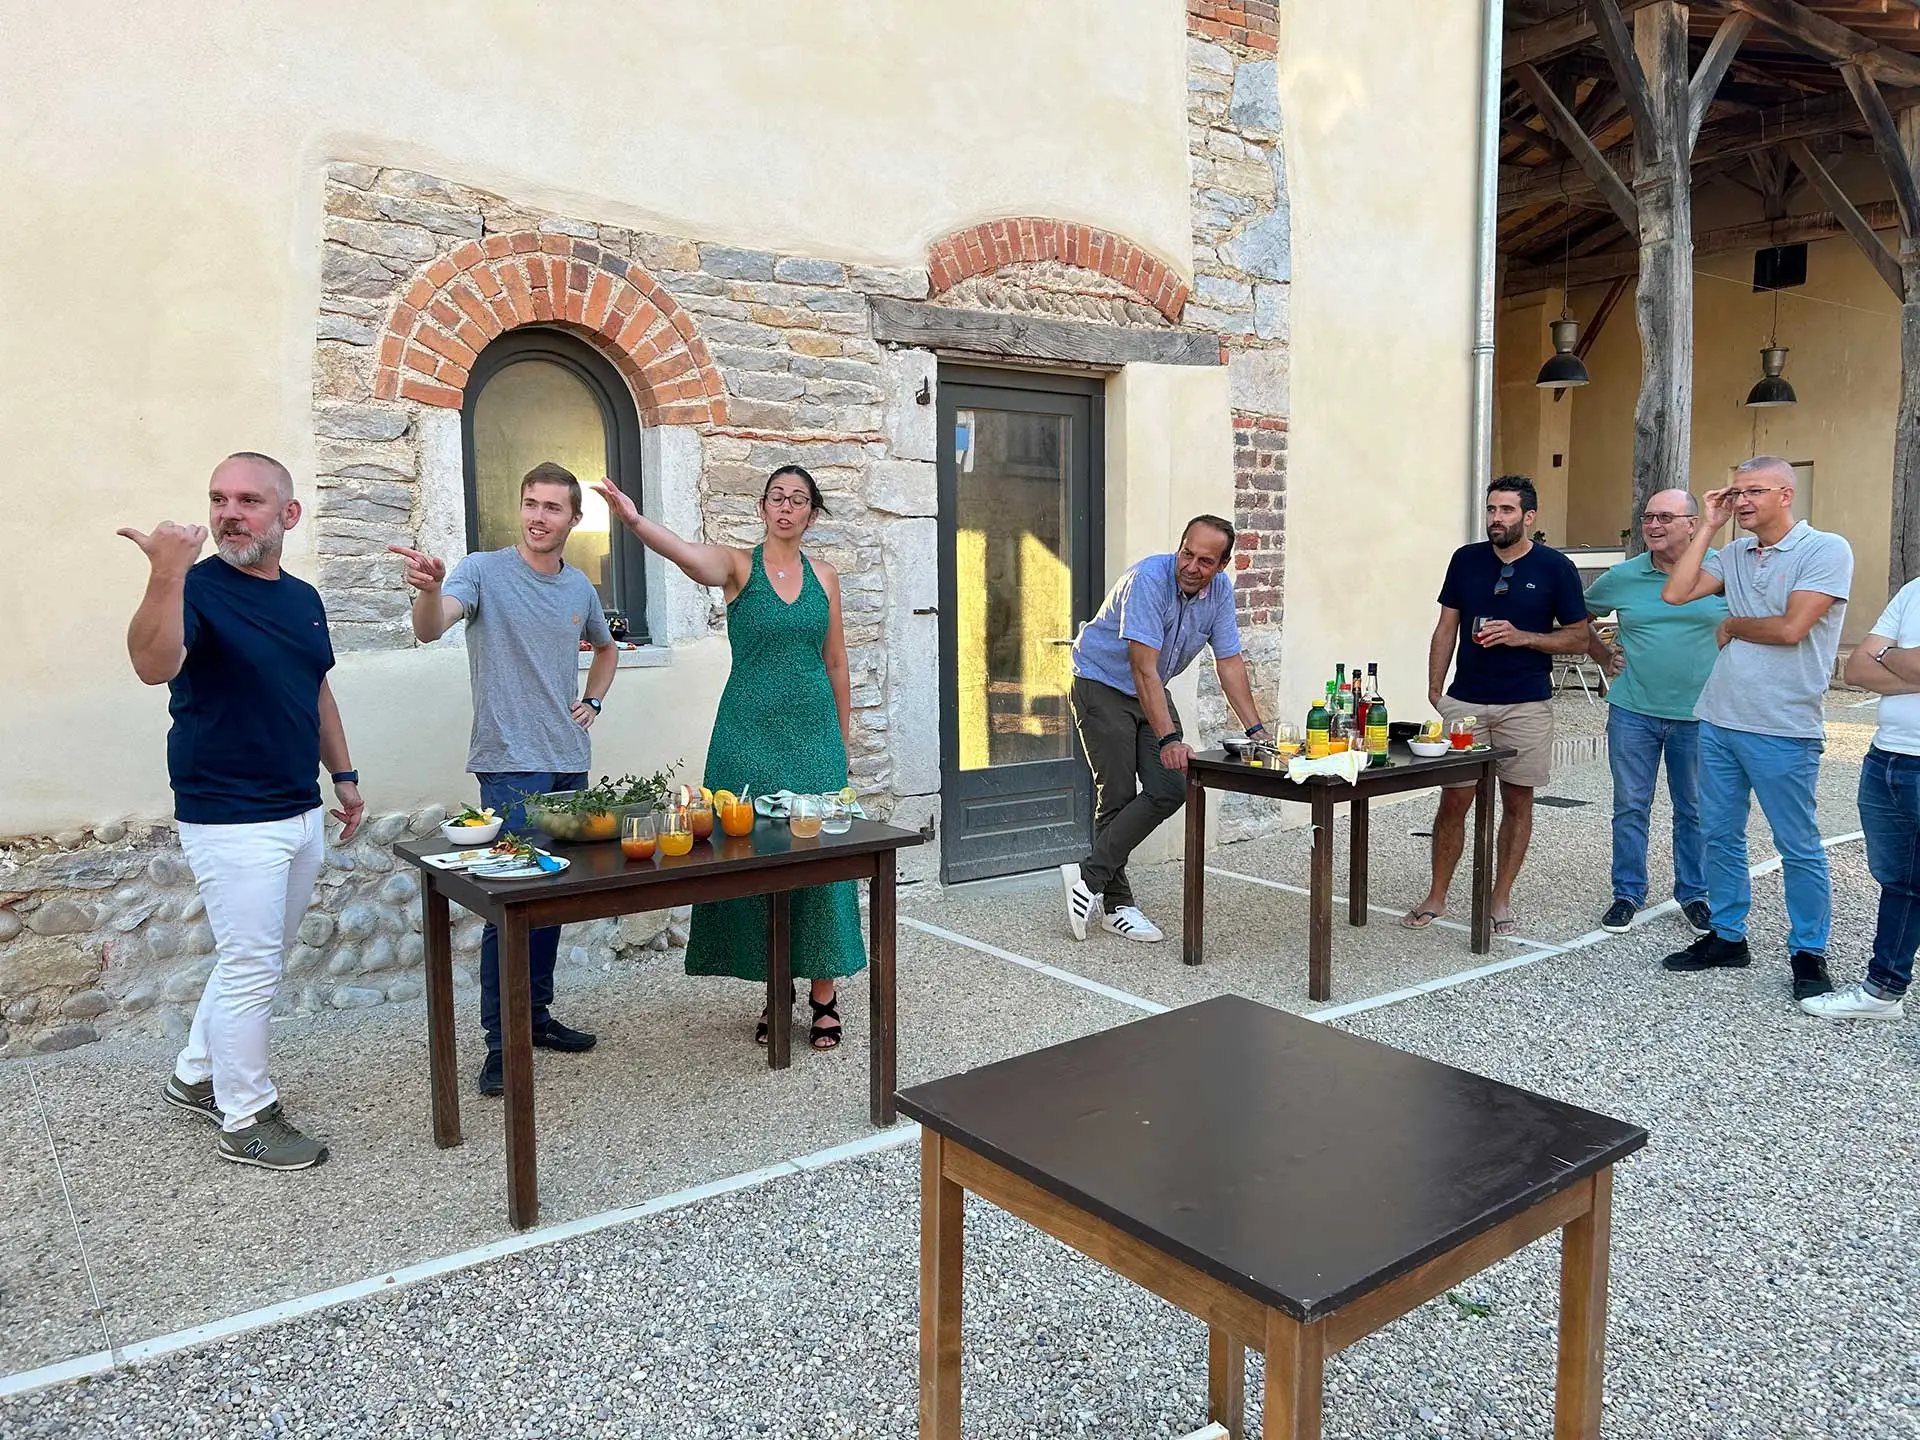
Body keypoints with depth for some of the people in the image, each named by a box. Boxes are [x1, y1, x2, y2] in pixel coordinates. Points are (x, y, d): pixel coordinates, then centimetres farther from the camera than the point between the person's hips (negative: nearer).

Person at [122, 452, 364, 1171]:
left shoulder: (304, 598, 9)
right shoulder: (197, 588, -13)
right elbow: (154, 666, -34)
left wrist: (343, 774, 19)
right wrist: (166, 576, -47)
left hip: (301, 813, 8)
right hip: (231, 819, -7)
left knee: (257, 958, 19)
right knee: (252, 966, 0)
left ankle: (196, 1075, 38)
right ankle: (246, 1121, 16)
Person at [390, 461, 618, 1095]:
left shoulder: (579, 585, 10)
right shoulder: (483, 571, -7)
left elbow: (606, 647, 29)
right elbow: (430, 629, -25)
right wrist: (429, 588, -47)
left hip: (570, 762, 6)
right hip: (510, 764, -6)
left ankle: (537, 1015, 26)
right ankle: (501, 1041, 2)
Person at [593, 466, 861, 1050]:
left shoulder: (823, 576, 8)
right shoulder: (738, 564, -3)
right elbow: (689, 555, -26)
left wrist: (844, 737, 13)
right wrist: (635, 520, -45)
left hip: (814, 733, 2)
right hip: (749, 733, -2)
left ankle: (824, 997, 14)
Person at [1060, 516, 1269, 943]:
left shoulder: (1220, 589, -6)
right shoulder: (1149, 579, -29)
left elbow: (1229, 662, 0)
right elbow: (1144, 669, -34)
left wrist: (1256, 729, -5)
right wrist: (1169, 739, -40)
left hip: (1153, 691, 7)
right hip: (1103, 685, -7)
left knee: (1171, 790, -6)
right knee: (1118, 795, -8)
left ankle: (1090, 876, -2)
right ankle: (1116, 904, 4)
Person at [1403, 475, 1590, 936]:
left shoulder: (1556, 568, -1)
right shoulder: (1466, 560, 5)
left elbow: (1577, 638, 1)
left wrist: (1522, 636, -15)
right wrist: (1434, 691, 2)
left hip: (1527, 707, -1)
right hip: (1465, 702, 1)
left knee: (1517, 802, 7)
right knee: (1453, 800, 2)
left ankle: (1501, 899, 20)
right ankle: (1436, 897, 14)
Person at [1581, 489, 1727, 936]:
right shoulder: (1623, 577, 0)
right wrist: (1604, 657, 6)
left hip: (1697, 714, 0)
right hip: (1633, 711, 1)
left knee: (1694, 811, 11)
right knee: (1630, 807, 6)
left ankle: (1693, 895, 26)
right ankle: (1627, 894, 19)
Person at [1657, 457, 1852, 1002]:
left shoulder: (1826, 550, -8)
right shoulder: (1733, 554, 11)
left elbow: (1790, 628, -18)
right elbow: (1674, 593, -2)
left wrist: (1731, 626, -1)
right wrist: (1709, 526, 2)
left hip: (1782, 731, -6)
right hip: (1719, 722, 6)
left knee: (1798, 848, 4)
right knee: (1720, 837, 14)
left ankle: (1808, 953, 17)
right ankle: (1727, 936, 27)